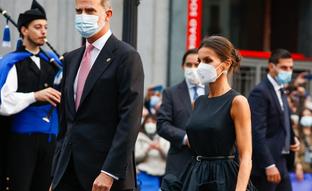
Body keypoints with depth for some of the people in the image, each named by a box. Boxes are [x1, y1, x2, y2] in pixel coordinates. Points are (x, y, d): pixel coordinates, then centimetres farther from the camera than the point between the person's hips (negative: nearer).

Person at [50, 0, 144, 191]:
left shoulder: (127, 56, -6)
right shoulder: (72, 59, 16)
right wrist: (56, 174, 12)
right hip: (68, 173, 6)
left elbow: (130, 120, -13)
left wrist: (109, 172, -19)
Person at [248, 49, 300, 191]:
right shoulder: (260, 92, -14)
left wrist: (292, 139, 8)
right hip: (264, 165, -9)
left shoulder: (281, 92, 15)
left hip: (280, 162, 9)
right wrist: (269, 166, -24)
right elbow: (258, 132, -20)